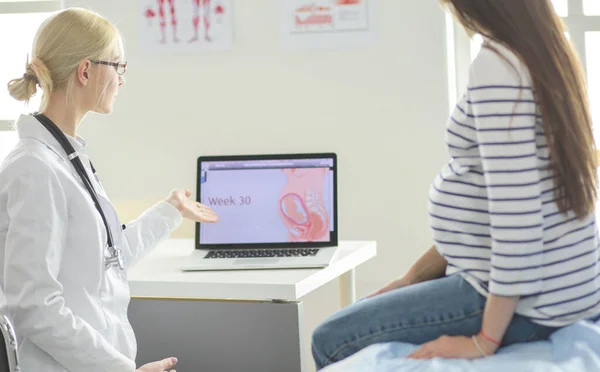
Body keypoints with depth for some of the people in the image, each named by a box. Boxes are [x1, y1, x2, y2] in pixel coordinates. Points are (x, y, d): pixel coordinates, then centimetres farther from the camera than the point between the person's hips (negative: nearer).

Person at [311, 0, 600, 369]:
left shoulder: (496, 65, -21)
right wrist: (415, 276, 13)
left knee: (332, 340, -4)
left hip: (523, 301, -10)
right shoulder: (540, 52, 10)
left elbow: (515, 214, -26)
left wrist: (486, 341, -19)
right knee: (365, 317, 22)